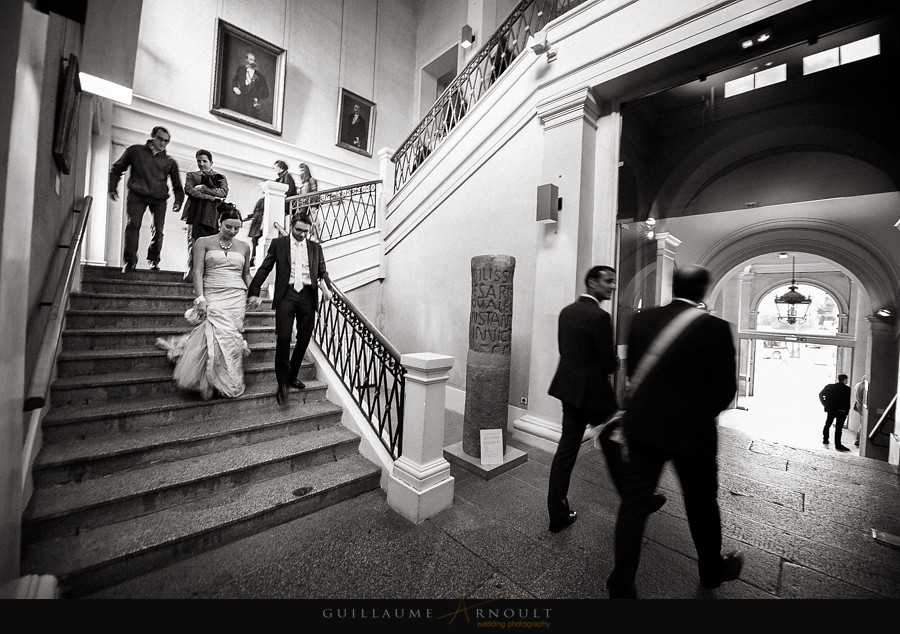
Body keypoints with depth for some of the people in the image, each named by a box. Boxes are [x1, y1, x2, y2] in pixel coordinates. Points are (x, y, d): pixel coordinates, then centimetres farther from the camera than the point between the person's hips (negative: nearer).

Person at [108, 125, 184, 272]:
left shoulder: (170, 162, 14)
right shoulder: (135, 150, 12)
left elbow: (177, 186, 15)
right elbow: (116, 168, 17)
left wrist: (178, 201, -1)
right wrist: (112, 188, 9)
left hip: (159, 199, 1)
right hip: (137, 195, -1)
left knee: (157, 230, -1)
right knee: (133, 225, -11)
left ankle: (153, 260, 14)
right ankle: (130, 260, -7)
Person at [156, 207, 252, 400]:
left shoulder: (244, 246, 14)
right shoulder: (203, 242, 7)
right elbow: (198, 272, -1)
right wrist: (200, 298, -12)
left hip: (237, 297, 2)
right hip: (212, 296, -2)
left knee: (228, 338, -7)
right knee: (219, 335, -14)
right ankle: (210, 383, 3)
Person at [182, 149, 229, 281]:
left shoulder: (221, 177, 21)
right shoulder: (191, 175, 22)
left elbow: (224, 192, 3)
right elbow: (189, 190, 3)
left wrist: (204, 188, -5)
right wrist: (211, 197, -6)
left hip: (212, 216, 0)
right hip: (196, 214, 1)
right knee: (193, 245, -9)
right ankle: (191, 275, -10)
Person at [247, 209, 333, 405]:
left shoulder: (315, 247, 15)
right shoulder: (278, 243, 9)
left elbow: (323, 272, 13)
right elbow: (264, 268, 7)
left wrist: (326, 287, -8)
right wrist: (254, 292, -1)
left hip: (308, 296, 2)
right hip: (287, 295, -2)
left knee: (304, 339, 5)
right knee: (283, 339, -8)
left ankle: (293, 375, 24)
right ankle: (282, 383, 3)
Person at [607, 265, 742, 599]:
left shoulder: (642, 319, -5)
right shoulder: (716, 328, -14)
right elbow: (726, 387, -7)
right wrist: (705, 413, 12)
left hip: (644, 423, 2)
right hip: (693, 431, -2)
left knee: (633, 500, 12)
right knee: (702, 503, 22)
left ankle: (622, 583, 23)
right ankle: (712, 569, 49)